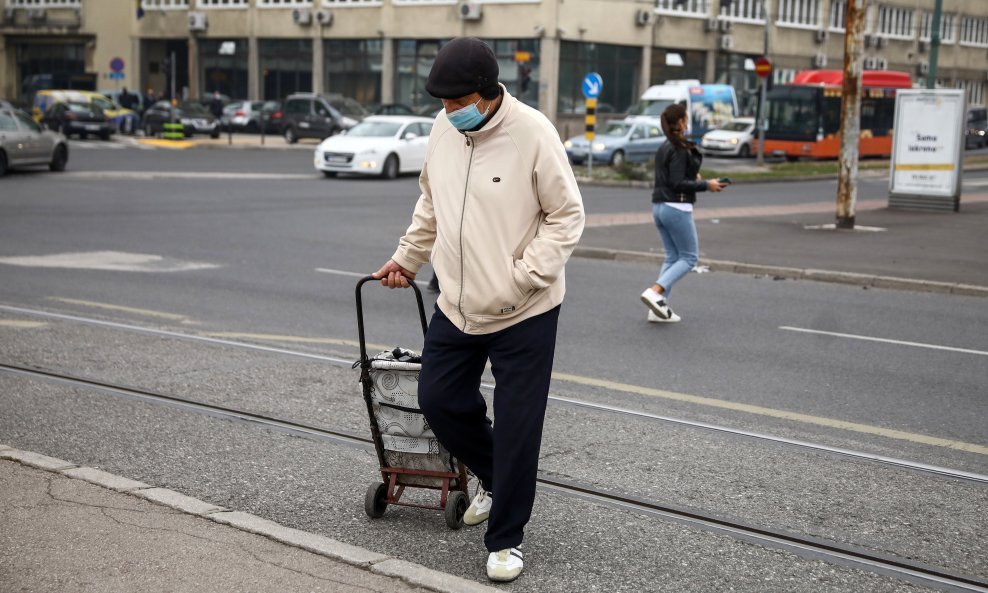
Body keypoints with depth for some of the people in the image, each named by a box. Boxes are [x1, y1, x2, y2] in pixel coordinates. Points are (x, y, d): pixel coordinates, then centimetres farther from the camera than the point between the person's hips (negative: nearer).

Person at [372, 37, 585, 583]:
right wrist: (407, 257, 20)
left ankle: (505, 541, 16)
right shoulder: (443, 131, 2)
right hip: (457, 306, 6)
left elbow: (567, 215, -13)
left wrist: (525, 277, -20)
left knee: (517, 428, 0)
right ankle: (495, 479, 40)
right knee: (438, 400, 13)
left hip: (524, 315, -6)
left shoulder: (532, 133, -18)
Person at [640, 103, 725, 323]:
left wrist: (693, 178, 11)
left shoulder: (664, 148, 13)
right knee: (689, 257, 1)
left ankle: (660, 309, 7)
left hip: (659, 206, 9)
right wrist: (705, 185, -13)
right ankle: (654, 292, -14)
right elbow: (677, 184, -19)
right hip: (676, 207, -9)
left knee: (672, 257, 13)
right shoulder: (680, 150, -15)